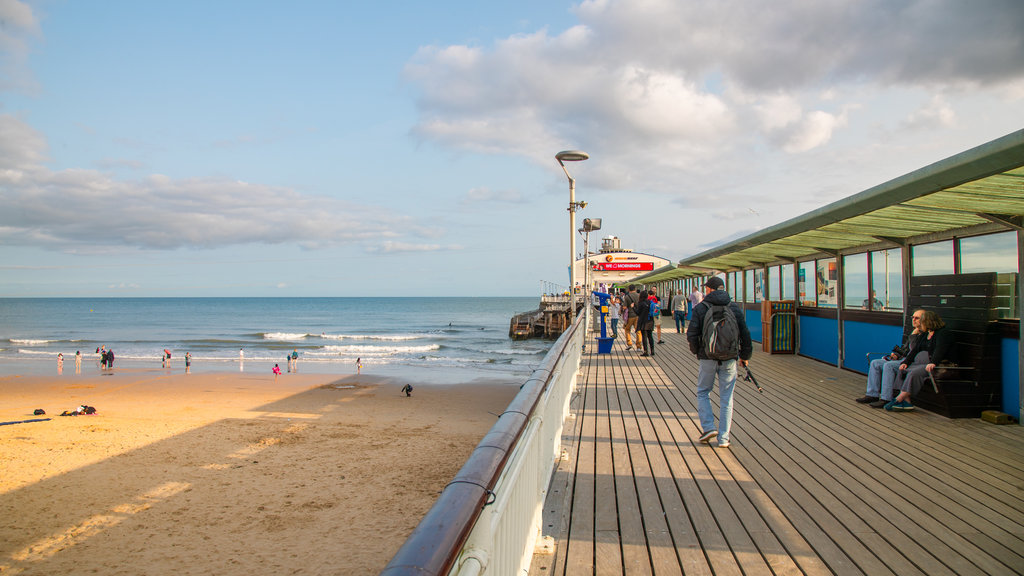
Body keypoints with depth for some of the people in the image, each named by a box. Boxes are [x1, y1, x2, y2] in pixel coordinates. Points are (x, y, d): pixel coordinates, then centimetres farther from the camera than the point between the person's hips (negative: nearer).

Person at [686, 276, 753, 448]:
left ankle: (708, 427, 1)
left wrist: (696, 351, 10)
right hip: (729, 359, 2)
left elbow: (692, 334, -7)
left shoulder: (700, 307, -3)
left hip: (708, 358, -2)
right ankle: (723, 438, 7)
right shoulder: (734, 307, 5)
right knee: (726, 398, 7)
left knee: (703, 393, 15)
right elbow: (745, 333, 6)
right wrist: (745, 355, 17)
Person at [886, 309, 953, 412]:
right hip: (922, 362, 9)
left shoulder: (944, 333, -7)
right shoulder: (925, 334, 21)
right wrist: (906, 362, 1)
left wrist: (933, 363, -38)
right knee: (903, 370, -10)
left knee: (914, 373, -30)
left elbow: (940, 350, -23)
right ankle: (906, 402, -19)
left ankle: (898, 400, -26)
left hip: (938, 364, -9)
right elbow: (916, 349, 16)